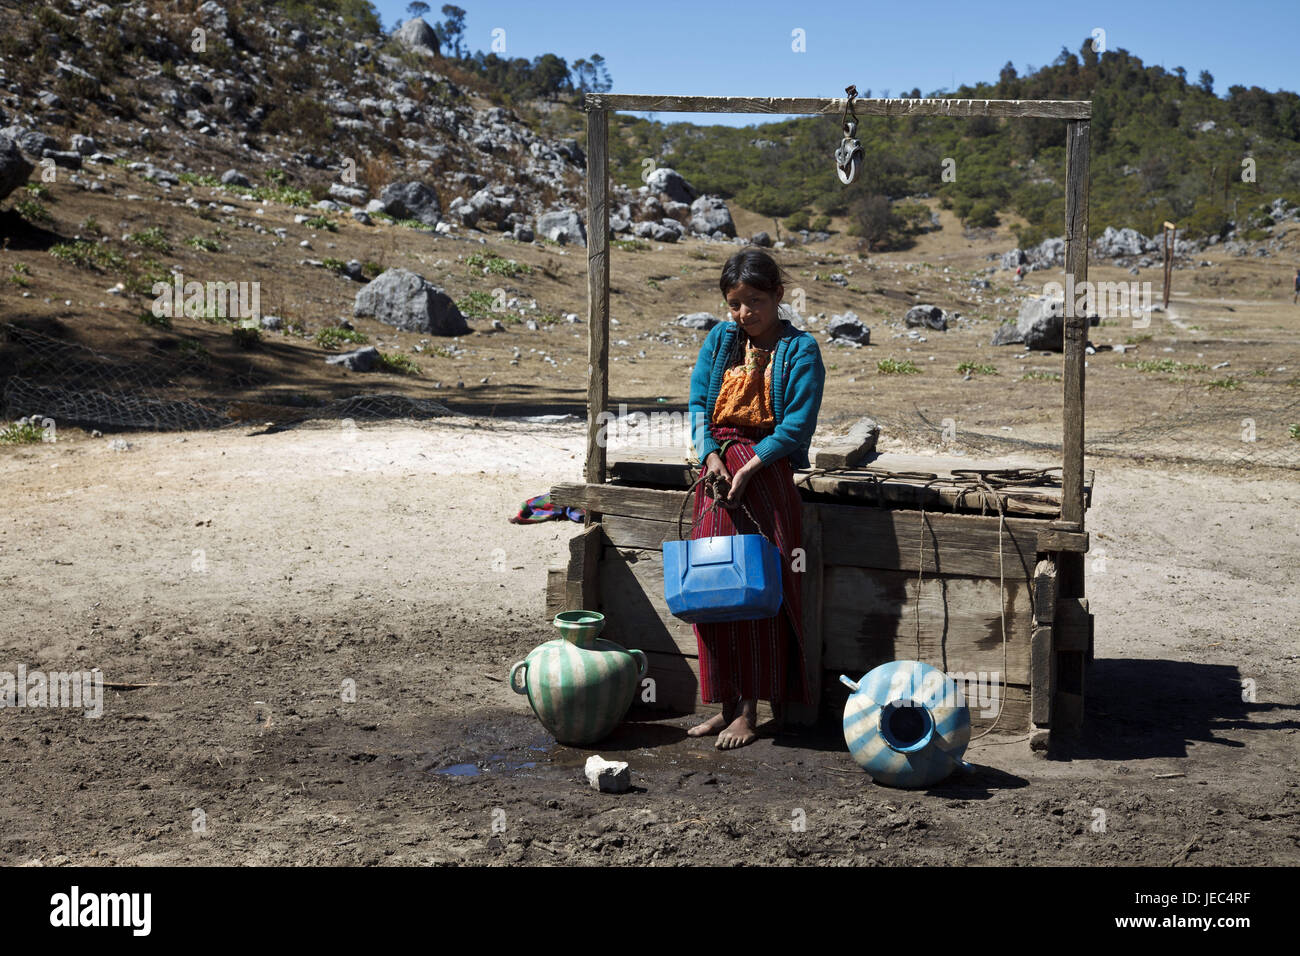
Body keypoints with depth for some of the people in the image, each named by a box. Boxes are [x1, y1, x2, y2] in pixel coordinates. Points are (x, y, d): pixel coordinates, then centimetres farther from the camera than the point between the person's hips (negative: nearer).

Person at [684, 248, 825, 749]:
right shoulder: (718, 340, 11)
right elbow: (698, 404, 7)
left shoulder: (799, 350, -4)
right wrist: (711, 455, -10)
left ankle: (750, 711, 2)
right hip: (717, 467, 5)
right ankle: (726, 704, 13)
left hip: (767, 472, -5)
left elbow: (797, 425, -11)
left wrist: (748, 467, -17)